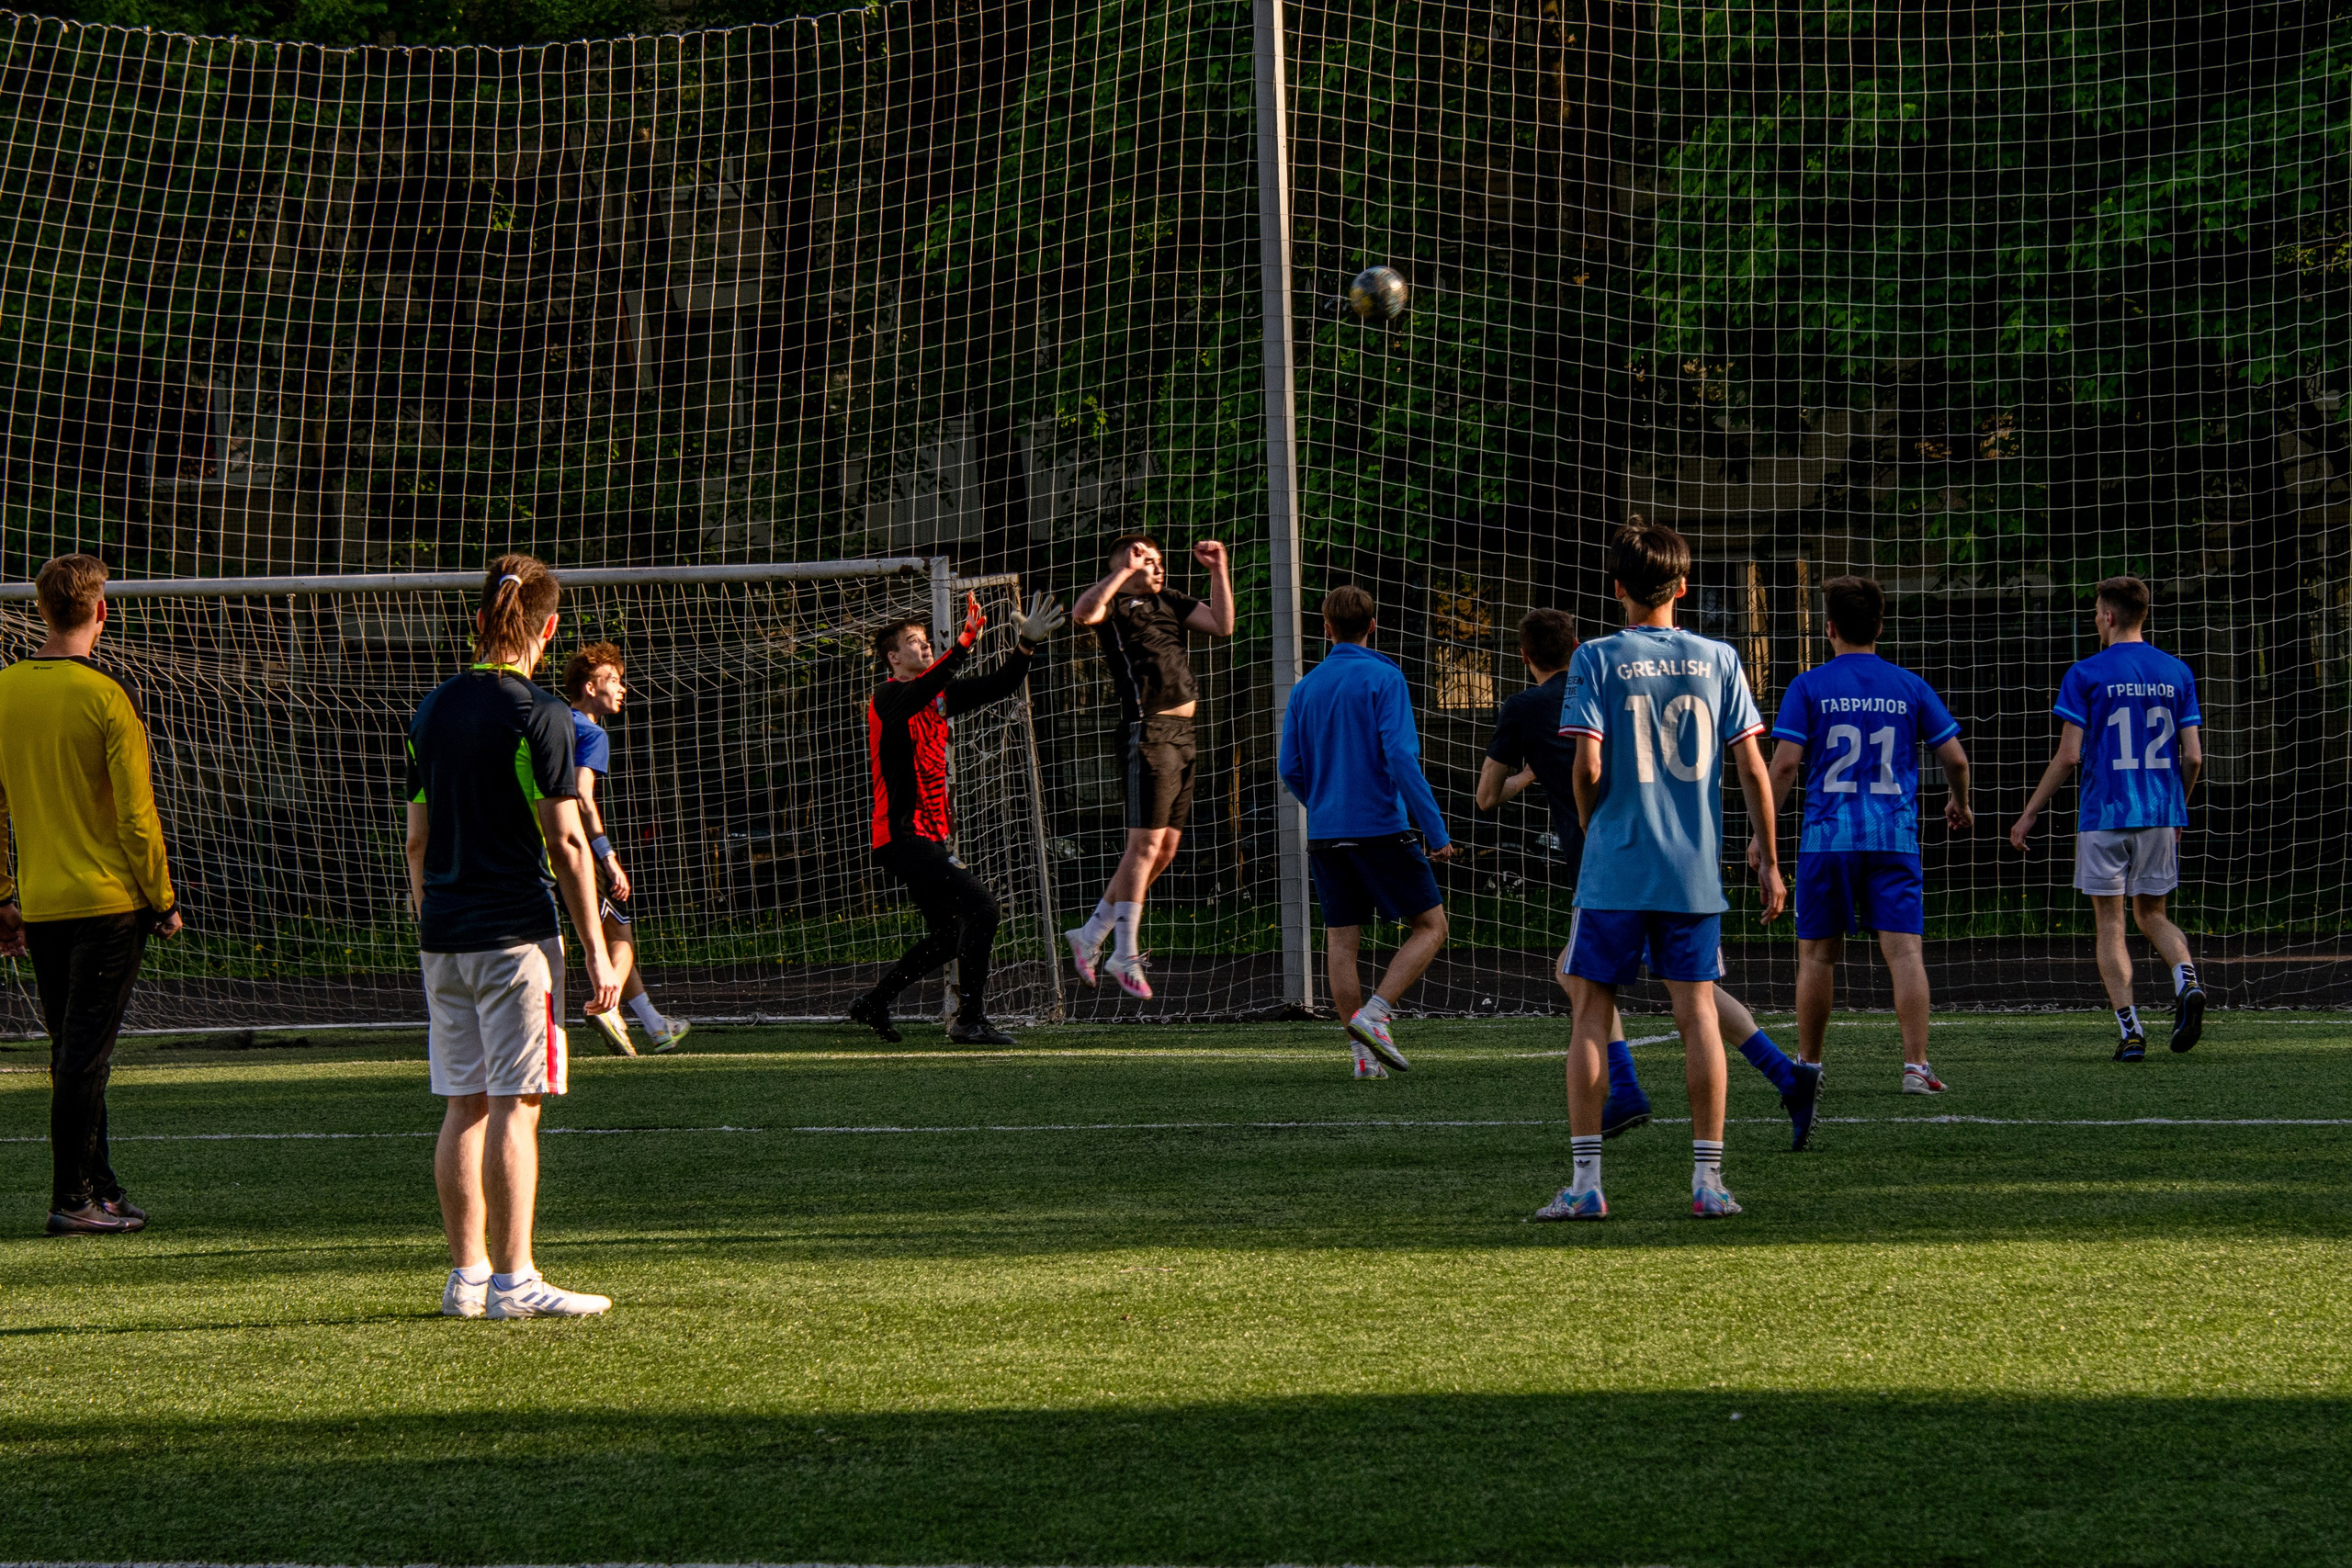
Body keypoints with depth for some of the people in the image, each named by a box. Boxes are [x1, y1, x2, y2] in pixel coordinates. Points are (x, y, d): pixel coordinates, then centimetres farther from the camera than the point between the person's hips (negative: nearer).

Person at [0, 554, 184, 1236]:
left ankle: (100, 1188, 20)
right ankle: (74, 1199, -4)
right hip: (108, 899, -5)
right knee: (85, 1054, -4)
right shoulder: (108, 697, -12)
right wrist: (163, 901, -3)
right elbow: (136, 815, -12)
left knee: (73, 1054, 13)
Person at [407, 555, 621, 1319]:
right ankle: (512, 1279, -6)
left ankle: (466, 1275, 12)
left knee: (464, 1105, 10)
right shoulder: (539, 715, -9)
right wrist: (597, 952, -8)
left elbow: (417, 839, 14)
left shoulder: (432, 709, 9)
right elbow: (565, 843, -11)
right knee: (515, 1105, -5)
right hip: (517, 933, -6)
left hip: (442, 938, 6)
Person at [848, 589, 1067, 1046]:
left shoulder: (940, 696, 14)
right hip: (903, 834, -10)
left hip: (930, 837, 10)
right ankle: (970, 1020, -15)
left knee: (948, 935, 15)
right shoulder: (889, 698, -10)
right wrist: (966, 642, -43)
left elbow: (998, 687, 13)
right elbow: (922, 691, -32)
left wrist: (1028, 645, -4)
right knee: (982, 909, -18)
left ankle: (873, 1003, 25)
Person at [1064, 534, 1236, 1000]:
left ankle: (1090, 935, 19)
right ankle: (1126, 957, -6)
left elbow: (1222, 625, 14)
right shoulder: (1116, 605, -5)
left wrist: (1219, 571, 6)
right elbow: (1083, 612, -27)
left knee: (1166, 849, 10)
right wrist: (1126, 570, -25)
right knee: (1146, 843, -10)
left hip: (1181, 735, 8)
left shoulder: (1168, 602, 18)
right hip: (1148, 732, -8)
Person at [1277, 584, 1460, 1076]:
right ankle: (1376, 1013, -13)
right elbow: (1401, 758, -15)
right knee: (1430, 926, 4)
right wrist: (1436, 832, -14)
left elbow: (1291, 768, 12)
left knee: (1341, 941, 7)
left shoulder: (1305, 688, 9)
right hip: (1380, 828, -5)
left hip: (1324, 833, 5)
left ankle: (1365, 1053, 2)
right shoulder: (1383, 679, -7)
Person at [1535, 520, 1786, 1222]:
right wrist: (1768, 859, 11)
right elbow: (1753, 769, 3)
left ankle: (1586, 1182, 1)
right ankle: (1708, 1178, 1)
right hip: (1695, 873, 2)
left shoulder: (1597, 659, -3)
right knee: (1698, 1013, 4)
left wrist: (1590, 827, 9)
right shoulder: (1717, 659, 4)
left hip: (1614, 872, -2)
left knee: (1592, 1013, 5)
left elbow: (1589, 766, -10)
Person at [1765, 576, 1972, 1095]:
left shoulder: (1808, 687, 0)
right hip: (1895, 838, 1)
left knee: (1817, 955, 10)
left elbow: (1785, 763, -8)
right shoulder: (1910, 687, 6)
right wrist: (1959, 804, 26)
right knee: (1905, 951, -4)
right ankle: (1916, 1066, -14)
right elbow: (1956, 759, 5)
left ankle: (1807, 1068, 18)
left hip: (1826, 838, -1)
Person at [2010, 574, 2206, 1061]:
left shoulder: (2086, 675, -6)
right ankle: (2187, 979, -12)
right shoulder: (2177, 674, 6)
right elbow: (2192, 756, 5)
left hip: (2104, 817, -4)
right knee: (2152, 913, 16)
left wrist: (2029, 814, 1)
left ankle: (2130, 1029, -5)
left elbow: (2068, 756, -8)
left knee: (2110, 924, 3)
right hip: (2161, 817, 4)